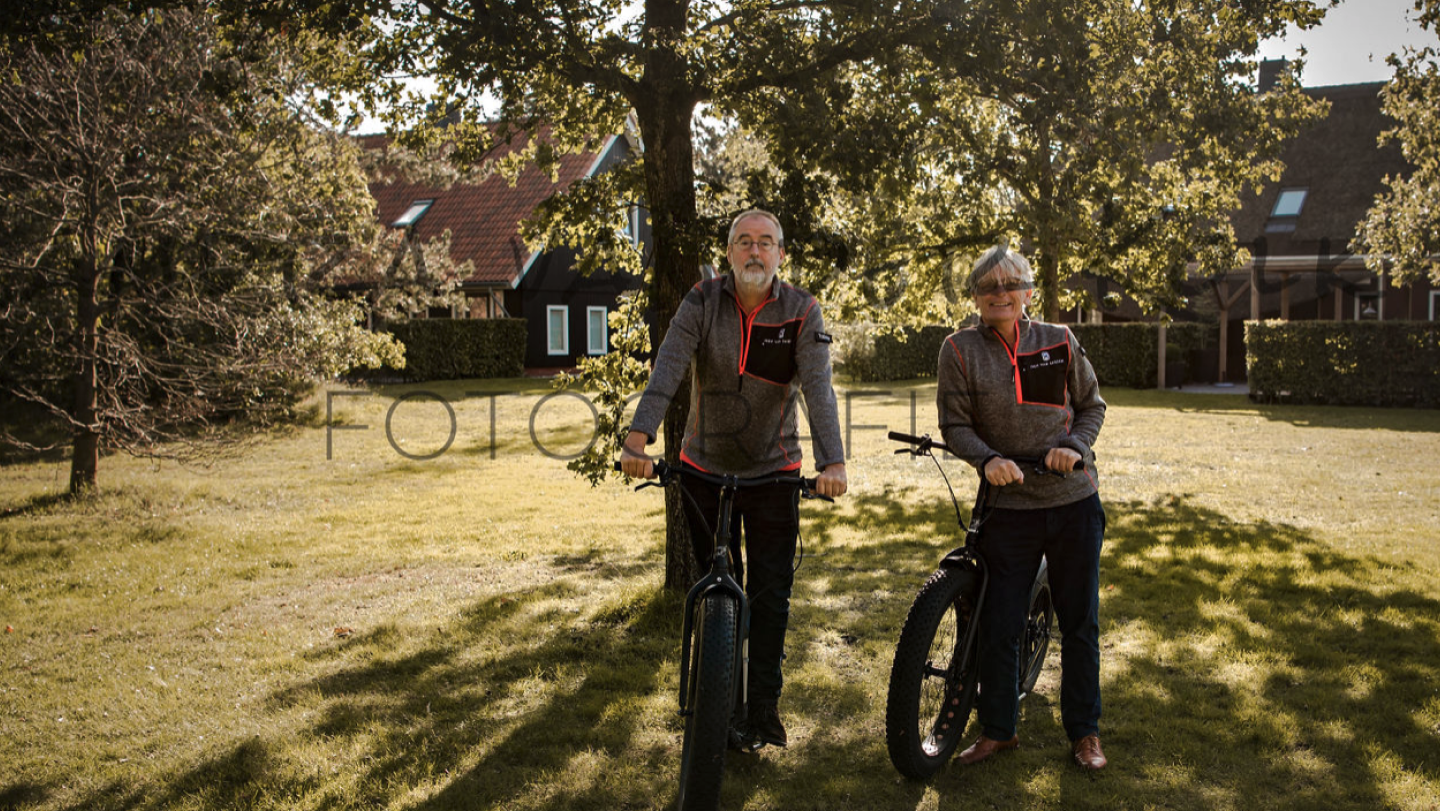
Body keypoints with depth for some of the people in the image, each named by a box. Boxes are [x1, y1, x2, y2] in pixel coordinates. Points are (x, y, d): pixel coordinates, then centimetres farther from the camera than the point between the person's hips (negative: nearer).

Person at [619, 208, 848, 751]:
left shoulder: (802, 312, -10)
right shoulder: (703, 301, -8)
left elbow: (818, 389, -21)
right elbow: (668, 369, -22)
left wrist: (832, 462, -36)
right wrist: (638, 437, -37)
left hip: (773, 472, -1)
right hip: (705, 468, 1)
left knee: (770, 593, -1)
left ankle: (764, 710, 10)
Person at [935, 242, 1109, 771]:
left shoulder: (1059, 342, 2)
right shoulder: (960, 350, -3)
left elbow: (1092, 405, 10)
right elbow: (955, 425, -4)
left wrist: (1075, 445, -9)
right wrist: (988, 458, -22)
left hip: (1074, 500, 2)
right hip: (1008, 506, -1)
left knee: (1080, 621, 9)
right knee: (999, 625, 3)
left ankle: (1084, 732, 25)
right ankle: (998, 730, 22)